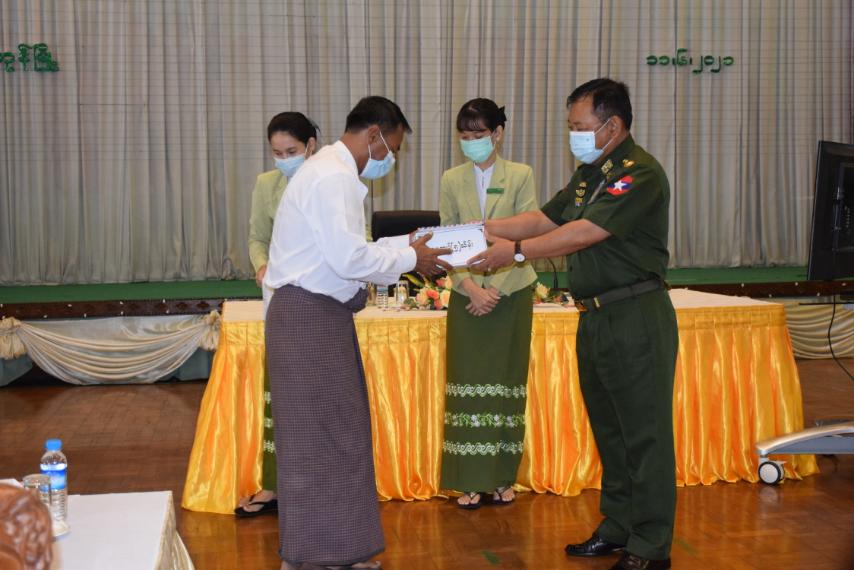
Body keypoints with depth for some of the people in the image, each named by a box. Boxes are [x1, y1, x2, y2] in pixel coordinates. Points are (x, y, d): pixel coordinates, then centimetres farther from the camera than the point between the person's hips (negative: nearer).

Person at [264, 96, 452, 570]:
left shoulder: (333, 172, 17)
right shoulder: (333, 177, -16)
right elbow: (349, 259, -22)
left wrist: (404, 257, 10)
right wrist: (409, 259, -9)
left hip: (320, 316, 10)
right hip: (309, 317, -10)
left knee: (335, 433, 14)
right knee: (319, 436, -3)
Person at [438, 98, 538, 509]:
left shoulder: (520, 176, 0)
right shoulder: (452, 180, 6)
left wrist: (495, 289, -12)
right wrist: (471, 287, -11)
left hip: (511, 294, -1)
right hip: (467, 295, 1)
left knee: (506, 382, 4)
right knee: (468, 383, 1)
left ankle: (502, 477, 14)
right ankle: (471, 480, 8)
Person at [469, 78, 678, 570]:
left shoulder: (640, 174, -15)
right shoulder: (590, 173, 16)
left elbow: (586, 232, -23)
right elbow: (546, 219, 15)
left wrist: (516, 251, -23)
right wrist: (481, 229, 5)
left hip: (636, 319, -10)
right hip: (596, 317, 10)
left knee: (645, 434, -3)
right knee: (609, 430, 17)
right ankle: (617, 529, 29)